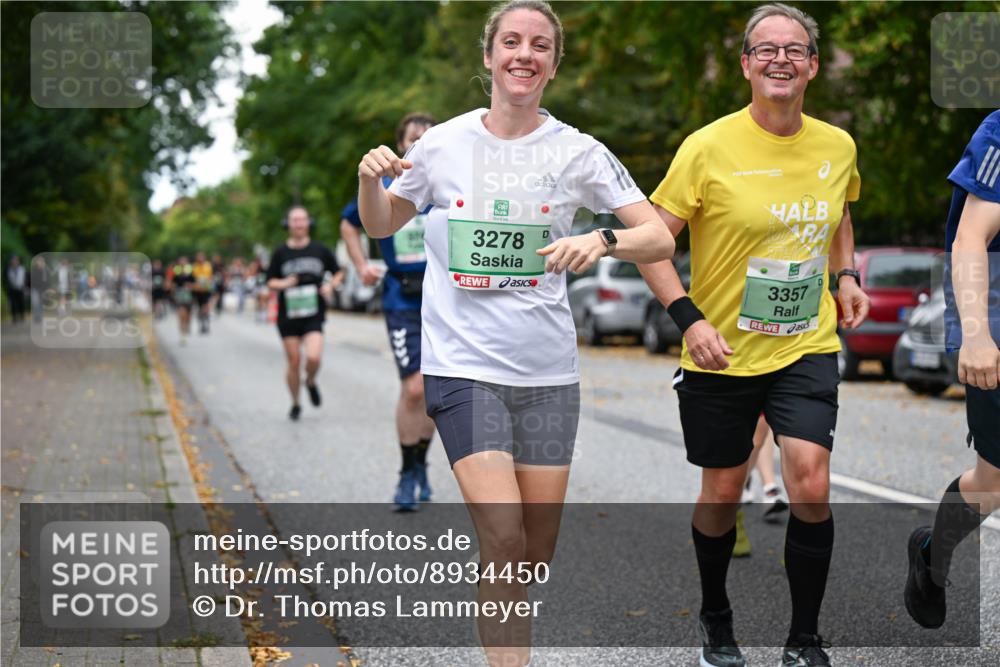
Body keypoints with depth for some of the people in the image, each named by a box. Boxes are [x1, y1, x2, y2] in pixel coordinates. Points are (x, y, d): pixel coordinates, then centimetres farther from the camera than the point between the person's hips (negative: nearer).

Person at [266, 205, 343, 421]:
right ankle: (295, 404, 23)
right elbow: (270, 282, 7)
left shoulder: (320, 250, 3)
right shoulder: (281, 252, 3)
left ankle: (311, 382, 14)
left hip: (313, 315, -1)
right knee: (294, 362, 3)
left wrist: (331, 285, -5)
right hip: (288, 315, 1)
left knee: (314, 357, -20)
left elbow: (338, 272, 15)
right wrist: (282, 284, -14)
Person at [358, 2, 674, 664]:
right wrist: (371, 178, -6)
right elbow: (380, 226, 15)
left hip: (548, 368, 2)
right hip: (463, 363, -2)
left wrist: (603, 241, -22)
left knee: (537, 551, 9)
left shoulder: (579, 152, 1)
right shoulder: (443, 143, 1)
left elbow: (660, 238, -1)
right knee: (503, 537, -15)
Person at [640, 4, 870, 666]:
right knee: (722, 493, 11)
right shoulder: (710, 147, -12)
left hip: (808, 348, 2)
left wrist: (846, 275, 7)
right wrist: (689, 318, -20)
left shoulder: (838, 146, 1)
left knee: (811, 487, -12)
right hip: (723, 353, -2)